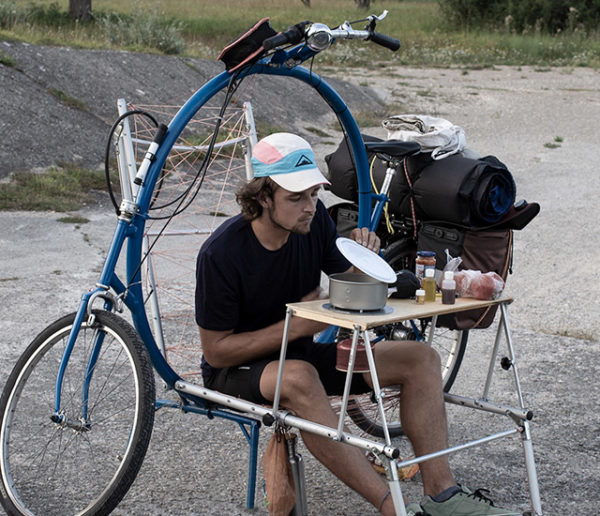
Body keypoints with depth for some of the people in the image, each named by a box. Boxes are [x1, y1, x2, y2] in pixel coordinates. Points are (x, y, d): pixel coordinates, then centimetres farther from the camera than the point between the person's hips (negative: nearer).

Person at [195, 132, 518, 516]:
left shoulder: (314, 219, -8)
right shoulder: (222, 253, -23)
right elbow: (216, 350, -18)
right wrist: (295, 326, -25)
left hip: (304, 353, 6)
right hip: (239, 368, -6)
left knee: (421, 359, -9)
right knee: (299, 378, -41)